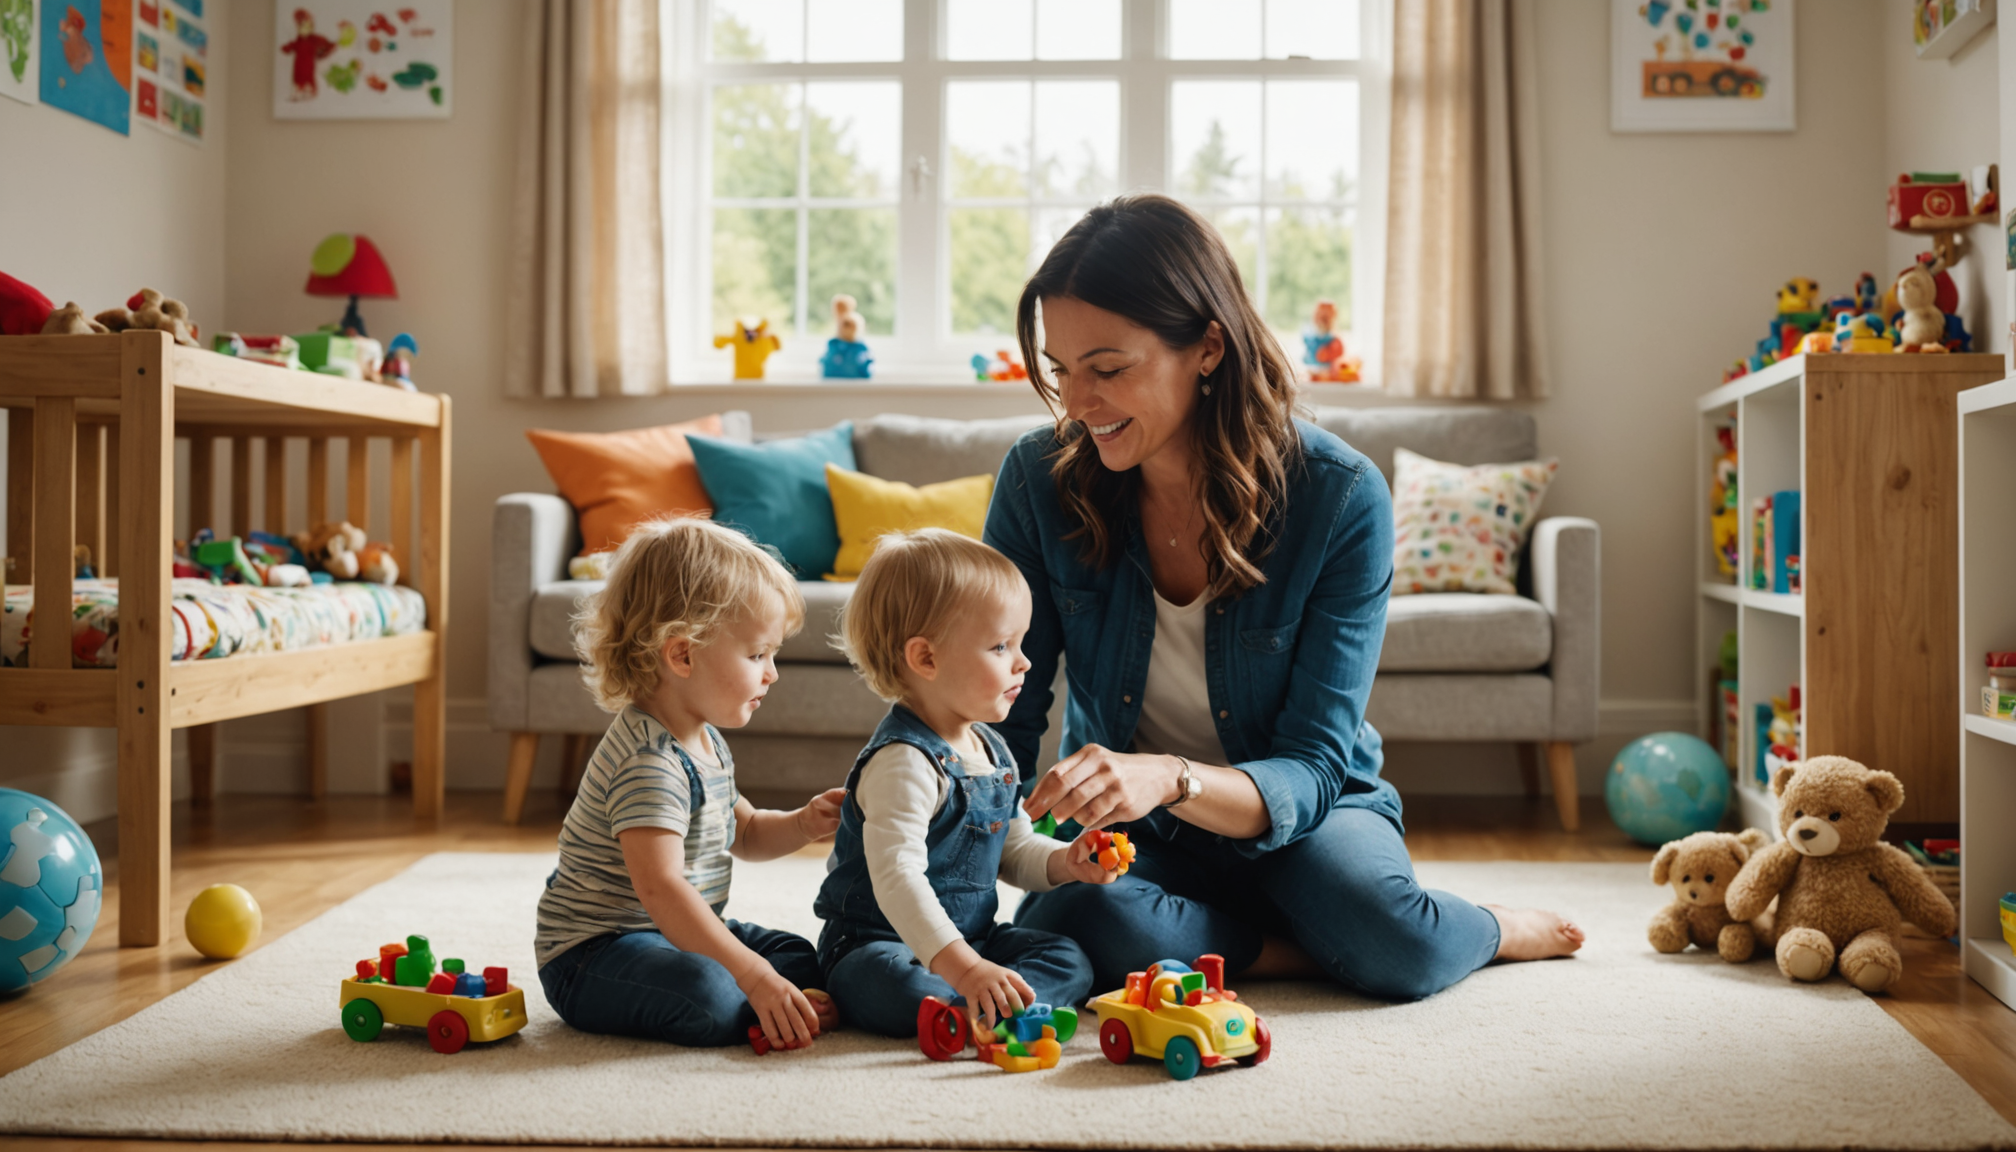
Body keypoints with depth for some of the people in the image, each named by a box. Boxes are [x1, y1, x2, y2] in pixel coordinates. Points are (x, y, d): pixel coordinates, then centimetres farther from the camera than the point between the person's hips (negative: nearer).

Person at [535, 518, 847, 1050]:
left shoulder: (707, 742, 9)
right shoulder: (649, 762, -26)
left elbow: (743, 833, 25)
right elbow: (660, 888, -36)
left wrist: (803, 825, 3)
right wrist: (754, 976, -37)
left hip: (677, 933, 10)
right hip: (591, 954, -10)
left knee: (803, 960, 12)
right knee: (709, 998, -35)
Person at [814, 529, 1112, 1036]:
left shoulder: (992, 750, 9)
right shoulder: (903, 763, -23)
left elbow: (1013, 849, 22)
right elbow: (897, 879, -33)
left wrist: (1063, 861, -1)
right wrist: (961, 967, -43)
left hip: (971, 935, 9)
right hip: (879, 943, -9)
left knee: (1070, 961, -7)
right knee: (904, 994, -39)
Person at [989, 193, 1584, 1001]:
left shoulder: (1341, 498, -20)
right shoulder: (1040, 479, -14)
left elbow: (1311, 771, -23)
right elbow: (1004, 721, -7)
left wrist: (1171, 779, -44)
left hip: (1297, 818, -1)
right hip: (1127, 839, 2)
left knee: (1397, 944, -33)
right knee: (1065, 925, -34)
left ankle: (1492, 932, 4)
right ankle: (1316, 948, -9)